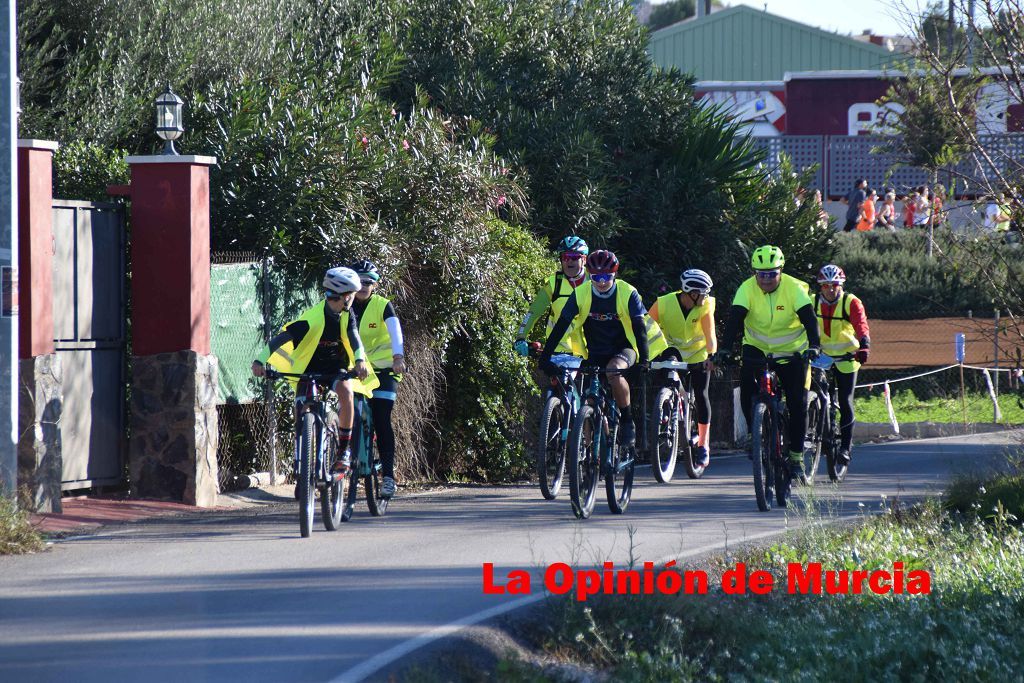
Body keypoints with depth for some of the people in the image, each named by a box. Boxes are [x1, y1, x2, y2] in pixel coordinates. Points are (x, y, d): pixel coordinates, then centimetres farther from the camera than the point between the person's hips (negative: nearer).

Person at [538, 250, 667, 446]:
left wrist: (643, 361, -35)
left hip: (623, 349, -3)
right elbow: (561, 325, -13)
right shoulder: (581, 294, -13)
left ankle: (628, 420, -20)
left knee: (613, 370, -34)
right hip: (595, 353, 3)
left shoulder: (628, 293, -17)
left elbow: (640, 328, -23)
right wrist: (545, 357, -21)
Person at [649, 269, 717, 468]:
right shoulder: (664, 303, -24)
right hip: (672, 348, -1)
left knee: (701, 395, -4)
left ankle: (703, 446, 10)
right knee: (668, 363, -35)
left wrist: (711, 355, -44)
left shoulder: (706, 306, -21)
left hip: (697, 353, 1)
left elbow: (710, 335, -27)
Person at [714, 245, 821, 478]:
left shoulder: (794, 288, -18)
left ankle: (796, 457, 5)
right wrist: (725, 349, -39)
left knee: (797, 404, -6)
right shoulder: (747, 289, -16)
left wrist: (814, 346, -44)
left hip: (791, 351, -1)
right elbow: (734, 319, -25)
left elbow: (809, 319, -27)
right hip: (757, 347, 1)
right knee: (747, 385, -26)